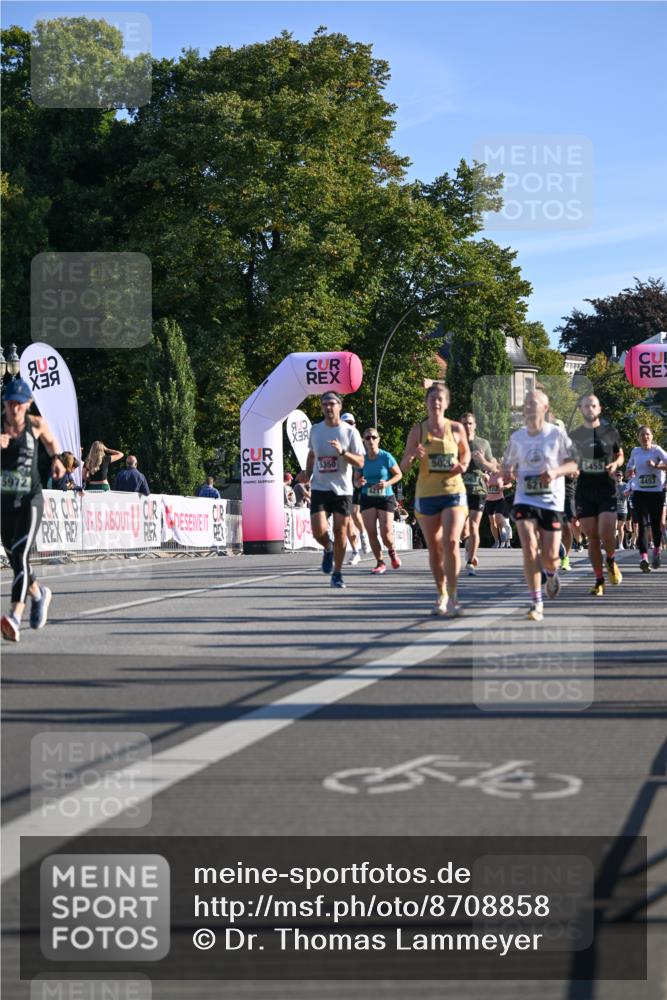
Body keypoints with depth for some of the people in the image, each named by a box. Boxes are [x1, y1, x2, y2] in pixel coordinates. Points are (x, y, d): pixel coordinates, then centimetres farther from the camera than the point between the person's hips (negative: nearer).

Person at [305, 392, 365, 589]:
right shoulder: (315, 430, 6)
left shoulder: (350, 431, -4)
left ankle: (337, 574, 14)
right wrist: (307, 475, 13)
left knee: (340, 532, 0)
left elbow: (360, 463, -7)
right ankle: (328, 549, 22)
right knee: (318, 530, -13)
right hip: (320, 489, 2)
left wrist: (342, 452, -22)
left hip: (342, 490, -2)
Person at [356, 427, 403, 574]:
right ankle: (380, 563, 9)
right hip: (368, 499, 2)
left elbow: (399, 474, 1)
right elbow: (356, 479, 9)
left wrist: (387, 483, -17)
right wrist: (359, 482, -15)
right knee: (371, 533, -7)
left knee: (386, 534, -9)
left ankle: (392, 551, 26)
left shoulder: (386, 457, -7)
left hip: (386, 498, -2)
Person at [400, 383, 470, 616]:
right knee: (434, 549, 9)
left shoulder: (456, 429, 0)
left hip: (453, 493, -1)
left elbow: (466, 451, 19)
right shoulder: (418, 430, 0)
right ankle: (442, 595, 23)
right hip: (426, 495, 2)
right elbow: (403, 467, 1)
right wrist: (411, 456, -21)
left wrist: (463, 465, -3)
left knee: (451, 542, -18)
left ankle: (452, 596, -13)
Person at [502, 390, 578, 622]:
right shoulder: (517, 437, 5)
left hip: (552, 501, -1)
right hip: (524, 500, 1)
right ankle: (536, 603, -9)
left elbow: (573, 465, -2)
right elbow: (509, 463, 17)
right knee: (529, 548, -17)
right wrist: (507, 472, -6)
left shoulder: (557, 434, -4)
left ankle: (552, 574, 40)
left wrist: (556, 472, -21)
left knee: (549, 557, 0)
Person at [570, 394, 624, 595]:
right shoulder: (575, 435, 7)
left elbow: (620, 455, 18)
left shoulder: (610, 432, 5)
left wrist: (615, 464, -5)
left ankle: (611, 561, 18)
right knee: (592, 538, 1)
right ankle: (599, 580, 11)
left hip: (607, 490, -1)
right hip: (584, 492, 1)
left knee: (606, 535, -14)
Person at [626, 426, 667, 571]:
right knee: (643, 525, -8)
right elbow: (629, 467, 24)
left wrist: (655, 465, -26)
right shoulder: (635, 451, 8)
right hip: (639, 492, 2)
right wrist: (631, 471, 2)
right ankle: (643, 558, -17)